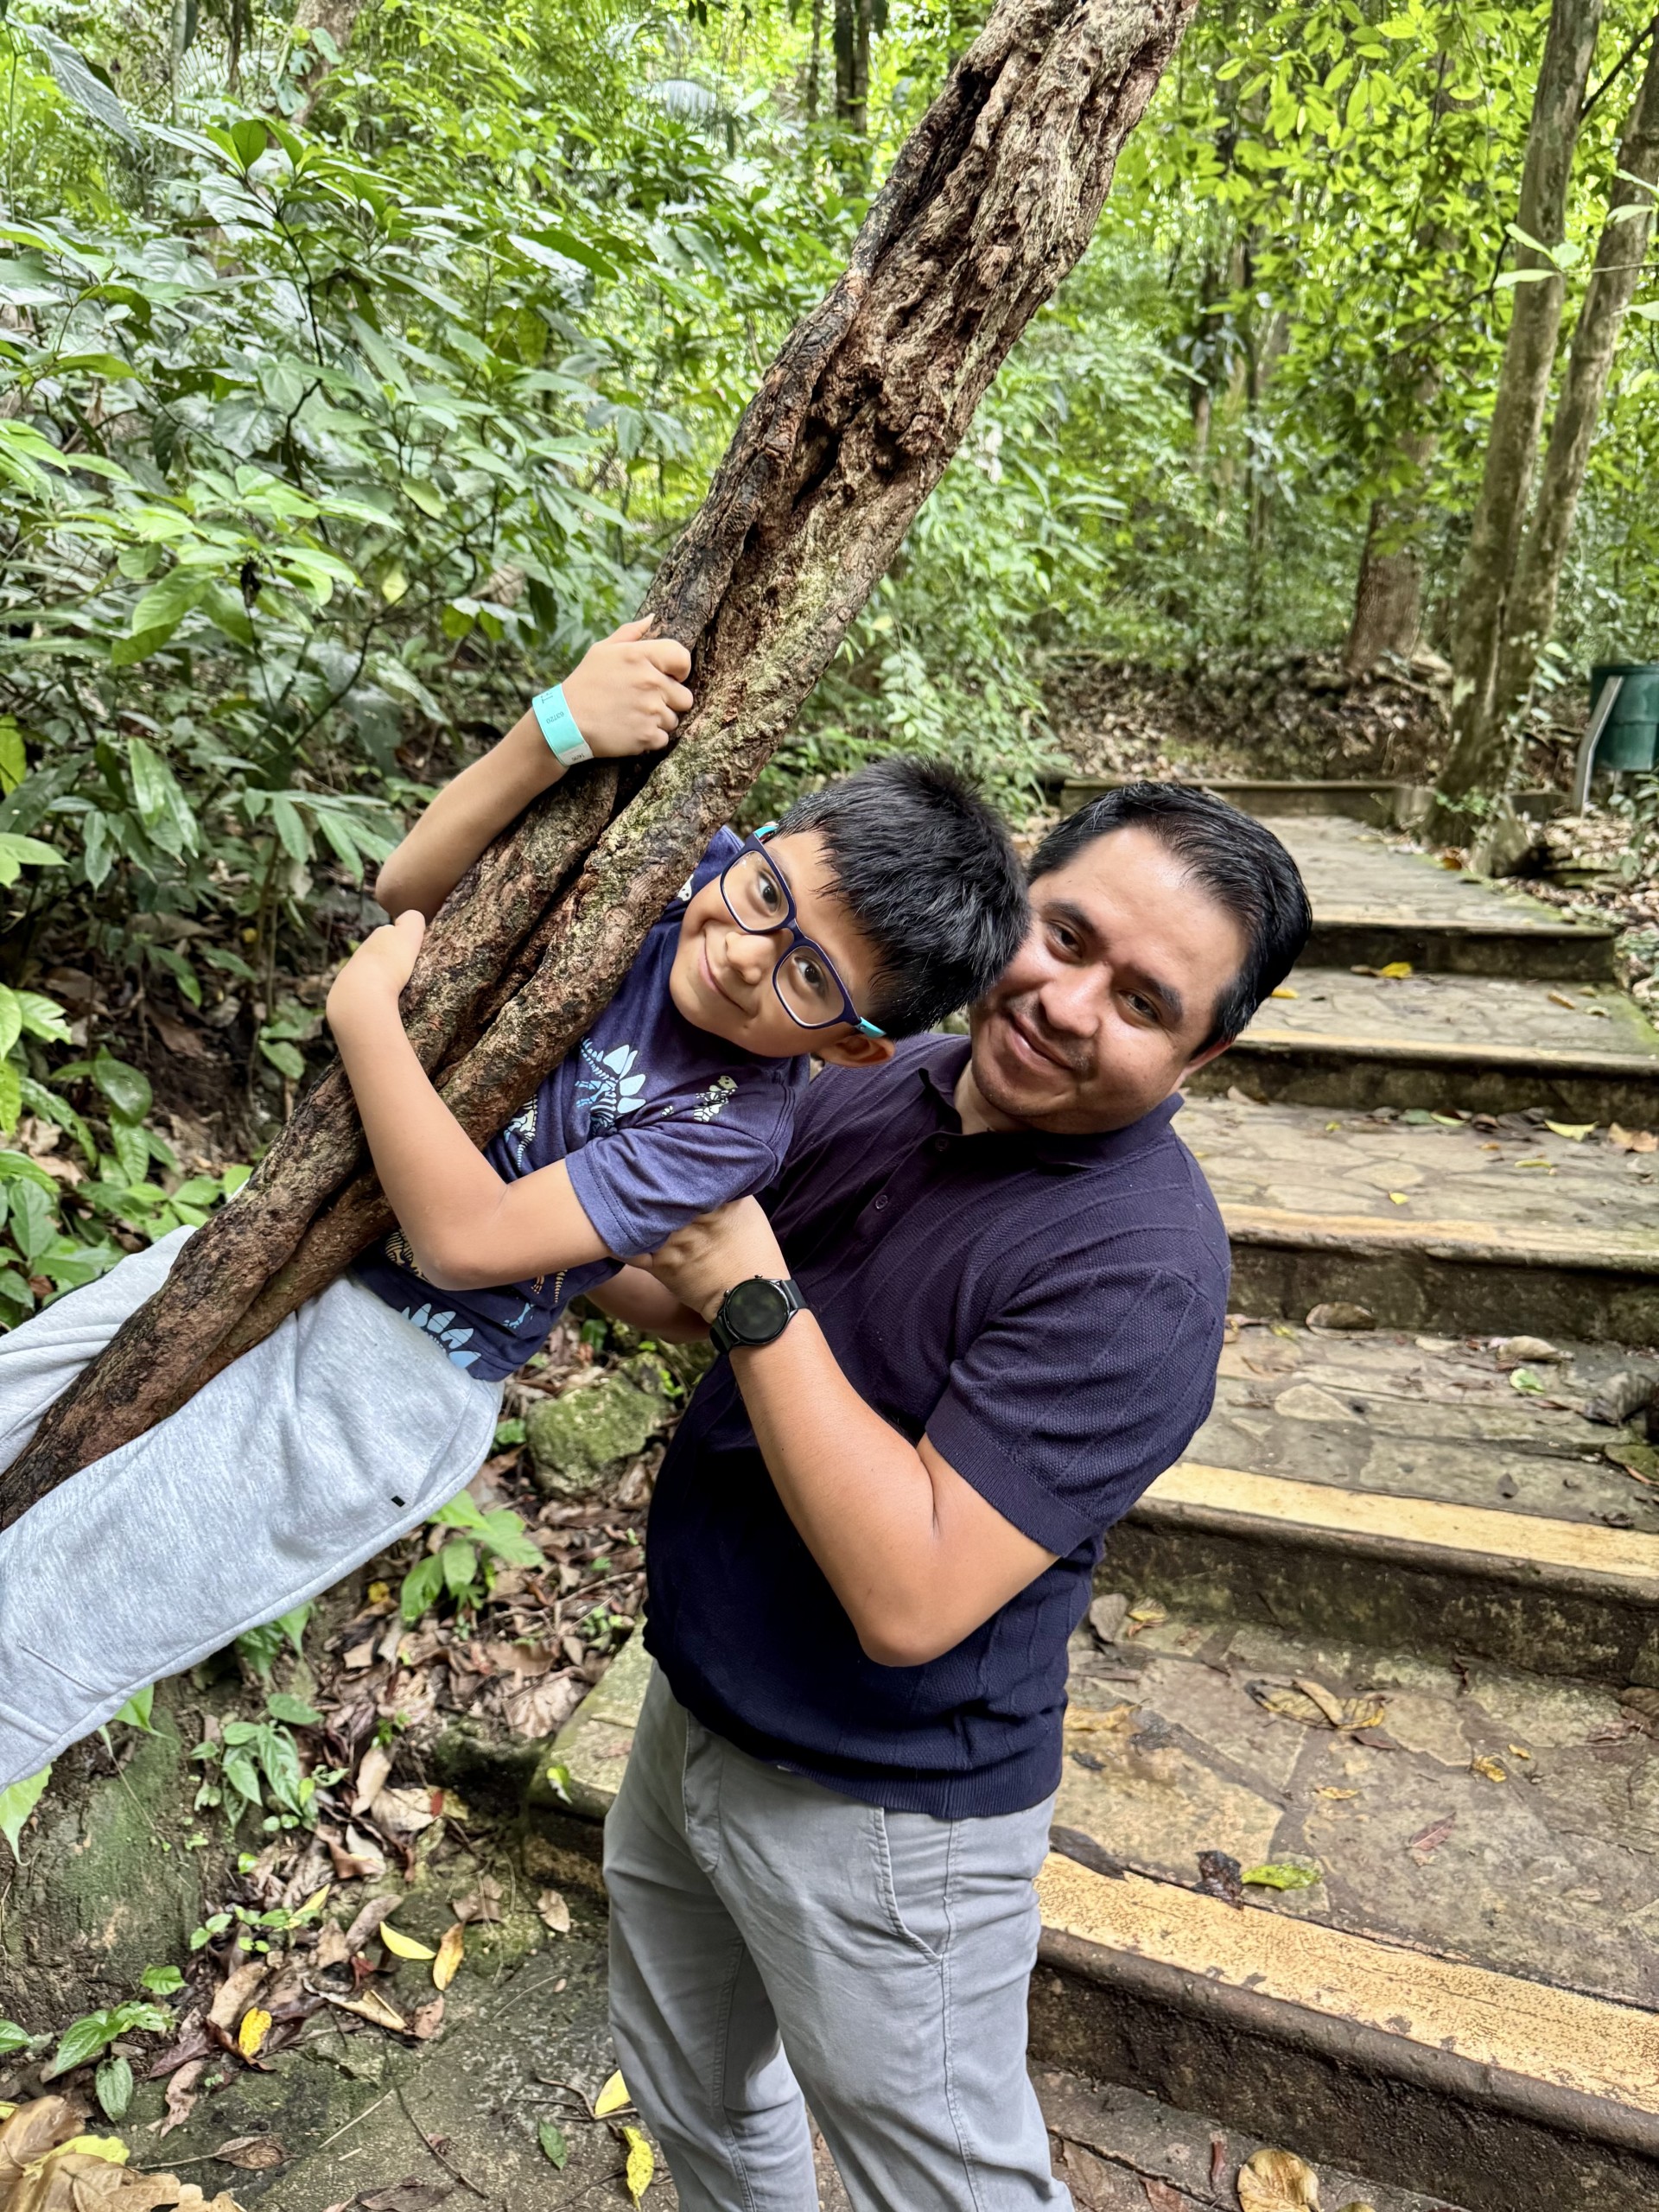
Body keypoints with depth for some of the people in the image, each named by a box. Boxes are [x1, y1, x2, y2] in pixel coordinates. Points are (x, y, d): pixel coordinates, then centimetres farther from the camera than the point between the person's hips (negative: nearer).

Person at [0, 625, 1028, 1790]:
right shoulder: (673, 859, -9)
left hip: (384, 1375, -6)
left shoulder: (734, 1119, -24)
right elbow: (412, 886, -8)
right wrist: (557, 730, -23)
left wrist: (368, 1012, -23)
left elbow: (465, 1240, -28)